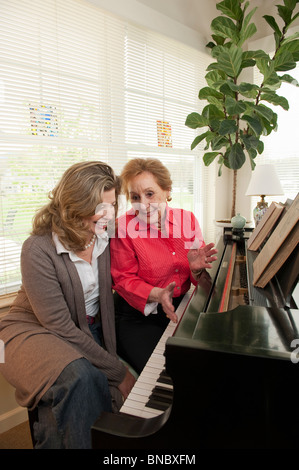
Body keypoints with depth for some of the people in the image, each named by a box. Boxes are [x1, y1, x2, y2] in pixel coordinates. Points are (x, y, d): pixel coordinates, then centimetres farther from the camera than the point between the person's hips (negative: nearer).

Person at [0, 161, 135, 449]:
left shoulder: (102, 240, -2)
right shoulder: (38, 249, -22)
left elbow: (105, 300, 3)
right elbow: (60, 326, -23)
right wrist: (118, 371, -20)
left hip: (88, 332, 6)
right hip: (36, 331, -5)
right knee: (78, 377, -34)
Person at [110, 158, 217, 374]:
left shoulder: (187, 219, 0)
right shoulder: (124, 228, -10)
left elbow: (198, 279, 4)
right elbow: (124, 279, -9)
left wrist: (195, 268, -20)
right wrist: (157, 295, -26)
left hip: (179, 309, 4)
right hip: (137, 316, -3)